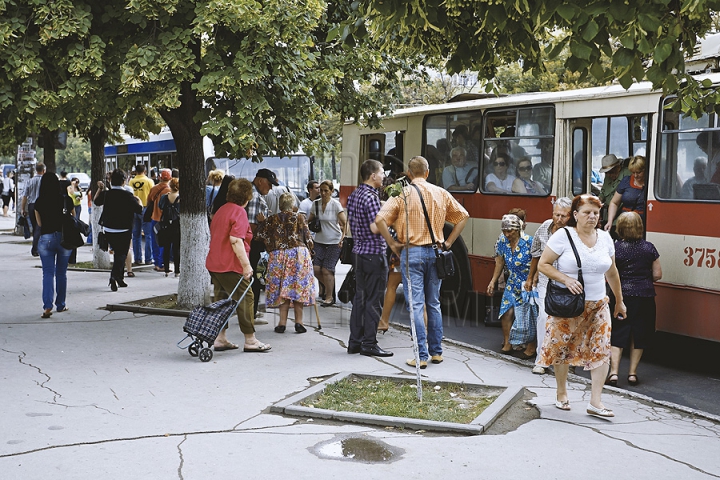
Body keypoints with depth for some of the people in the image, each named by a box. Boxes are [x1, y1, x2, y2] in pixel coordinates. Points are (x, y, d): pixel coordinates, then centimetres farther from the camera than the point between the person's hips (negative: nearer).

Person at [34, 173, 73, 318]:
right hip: (64, 238, 1)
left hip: (46, 239, -1)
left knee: (48, 273, 0)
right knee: (61, 273, 13)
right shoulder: (66, 200, -4)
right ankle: (61, 304, 22)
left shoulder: (39, 203, -4)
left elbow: (39, 223, 2)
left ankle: (47, 306, -14)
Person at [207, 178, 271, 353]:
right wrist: (246, 264, -24)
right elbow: (236, 240, -23)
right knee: (245, 298, -1)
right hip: (230, 266, -9)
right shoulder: (239, 212, -12)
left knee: (222, 300, 13)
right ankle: (250, 340, 2)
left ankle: (220, 339, 14)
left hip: (214, 264, 9)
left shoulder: (221, 210, 16)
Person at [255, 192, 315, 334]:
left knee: (283, 289, 3)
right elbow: (308, 239, 4)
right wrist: (308, 250, 22)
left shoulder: (272, 220, 4)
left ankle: (282, 322, -1)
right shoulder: (299, 218, 2)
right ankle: (298, 322, 3)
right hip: (299, 254, 0)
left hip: (278, 256, 1)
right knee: (298, 288, 4)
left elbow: (261, 237, 5)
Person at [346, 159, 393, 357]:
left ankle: (355, 342, 17)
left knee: (360, 297, 13)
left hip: (358, 252, 9)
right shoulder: (371, 197, -17)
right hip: (374, 253, -9)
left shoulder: (354, 195, 12)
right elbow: (376, 228, -23)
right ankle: (369, 344, 0)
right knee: (374, 300, -3)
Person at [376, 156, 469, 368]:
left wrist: (393, 243, -6)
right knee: (434, 303, 14)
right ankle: (436, 352, 19)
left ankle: (422, 356, -3)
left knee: (416, 305, -2)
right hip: (435, 253, 4)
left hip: (412, 253, -4)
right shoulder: (441, 193, 6)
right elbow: (463, 215, 13)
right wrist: (448, 242, 13)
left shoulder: (403, 194, -6)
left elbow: (380, 219, -16)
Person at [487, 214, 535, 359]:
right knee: (506, 311, -3)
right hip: (512, 283, 5)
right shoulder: (503, 242, -2)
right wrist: (493, 282, 14)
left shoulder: (529, 242, -20)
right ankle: (507, 344, 9)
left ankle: (531, 347, 9)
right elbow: (500, 262, 11)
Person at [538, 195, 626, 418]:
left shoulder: (605, 237, 6)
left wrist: (619, 301, 22)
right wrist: (566, 279, -21)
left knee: (601, 349, -6)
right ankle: (561, 393, 27)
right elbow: (543, 264, -8)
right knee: (562, 348, 6)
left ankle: (595, 402, -3)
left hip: (597, 305, 4)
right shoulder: (563, 235, -9)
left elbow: (612, 273, 17)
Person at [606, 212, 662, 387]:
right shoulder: (649, 248, -1)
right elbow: (657, 275, 2)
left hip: (621, 294, -2)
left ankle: (614, 372, -3)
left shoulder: (614, 248, -7)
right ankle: (633, 373, 16)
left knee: (617, 334, 5)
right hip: (645, 296, 2)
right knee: (639, 335, 12)